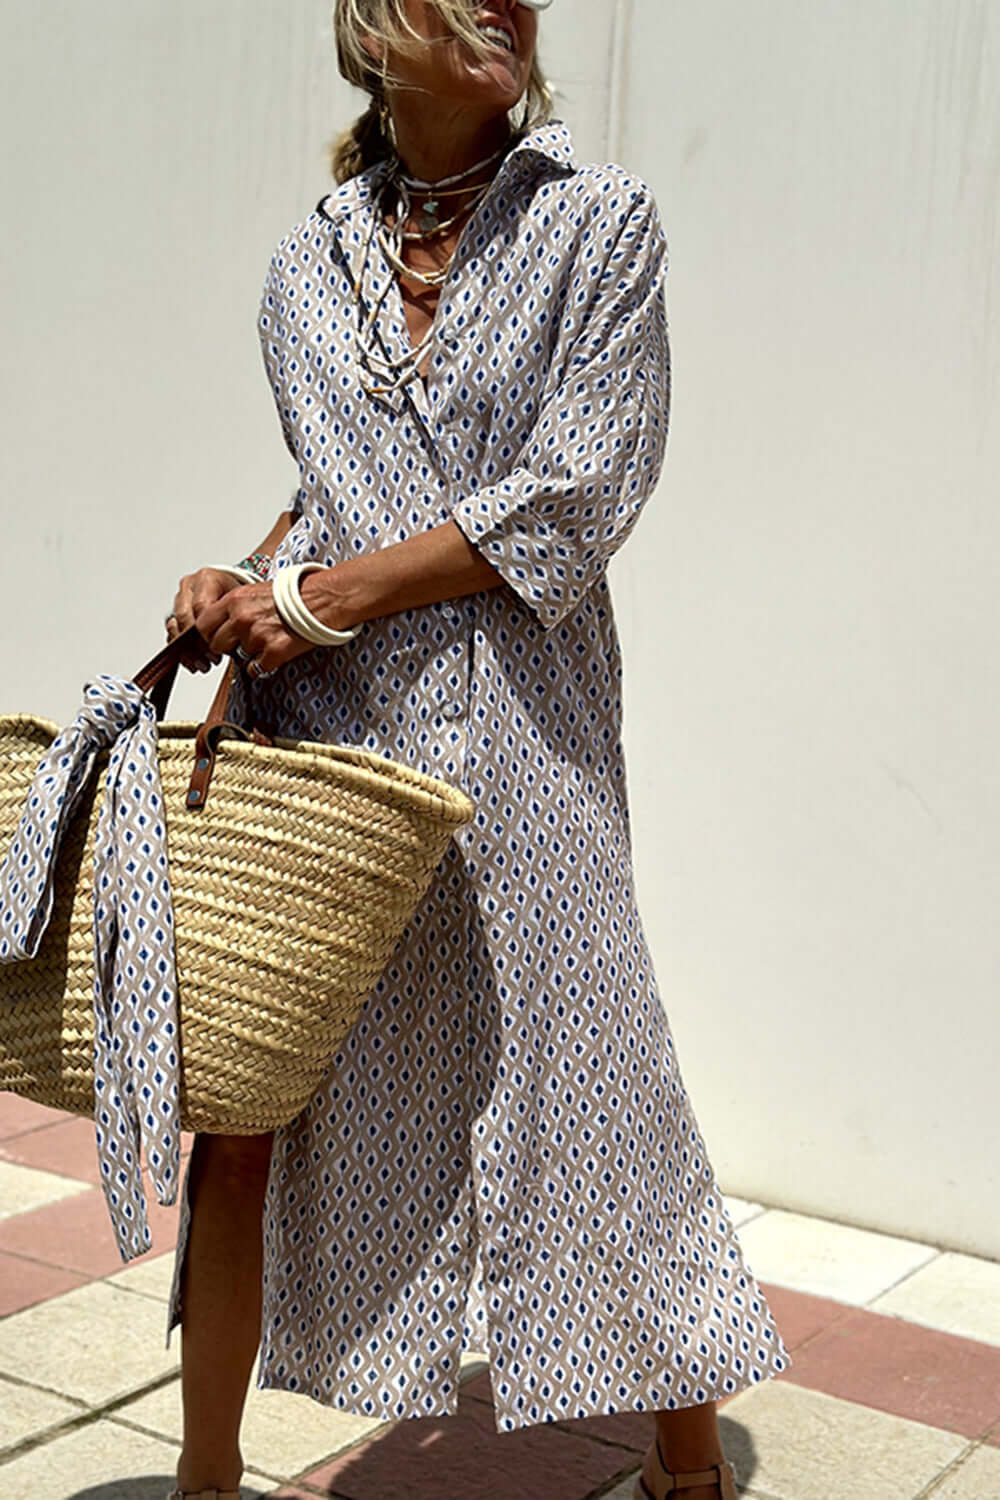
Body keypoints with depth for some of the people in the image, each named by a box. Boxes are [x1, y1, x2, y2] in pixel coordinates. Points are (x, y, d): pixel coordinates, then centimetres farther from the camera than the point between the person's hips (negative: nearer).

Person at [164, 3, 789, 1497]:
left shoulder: (601, 221, 0)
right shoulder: (307, 265, 11)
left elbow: (572, 496, -9)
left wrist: (317, 598, -11)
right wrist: (244, 582, 1)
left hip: (515, 733, -3)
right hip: (318, 727, 3)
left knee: (583, 1094, 4)